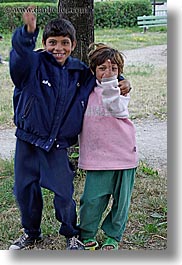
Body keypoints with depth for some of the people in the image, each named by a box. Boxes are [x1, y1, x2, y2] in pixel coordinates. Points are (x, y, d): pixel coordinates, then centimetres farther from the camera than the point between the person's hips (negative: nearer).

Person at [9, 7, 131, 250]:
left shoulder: (80, 72, 3)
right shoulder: (34, 64, -7)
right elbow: (20, 52, -30)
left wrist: (121, 84, 1)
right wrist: (28, 32, -50)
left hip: (58, 144, 1)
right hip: (28, 140, 0)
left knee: (64, 193, -1)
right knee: (25, 189, 10)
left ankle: (71, 234, 26)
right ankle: (31, 233, 35)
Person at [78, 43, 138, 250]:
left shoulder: (121, 90, 1)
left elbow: (117, 109, -21)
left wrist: (109, 82, -29)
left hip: (123, 153, 0)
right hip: (96, 155, 0)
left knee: (121, 199, 8)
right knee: (92, 198, -4)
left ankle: (113, 237, 27)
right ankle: (87, 234, 19)